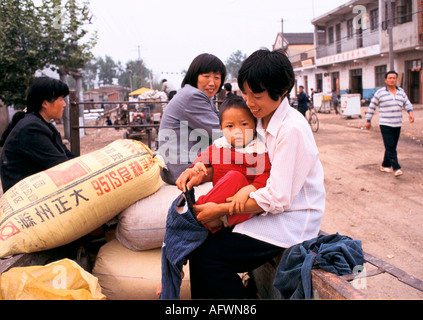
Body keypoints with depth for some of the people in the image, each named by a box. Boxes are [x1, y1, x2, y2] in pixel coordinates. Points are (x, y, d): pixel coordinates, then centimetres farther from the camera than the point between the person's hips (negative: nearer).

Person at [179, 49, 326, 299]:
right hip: (268, 211, 8)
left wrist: (221, 210, -18)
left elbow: (277, 198, -23)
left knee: (206, 258, -15)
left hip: (291, 221, -8)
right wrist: (201, 172, -7)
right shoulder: (261, 120, 6)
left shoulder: (292, 129, -20)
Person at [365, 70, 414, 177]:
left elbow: (407, 103, 8)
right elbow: (372, 107, 3)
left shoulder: (401, 92, 10)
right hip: (385, 125, -5)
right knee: (390, 147, -12)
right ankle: (396, 168, -15)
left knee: (392, 147, 9)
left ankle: (385, 165, 21)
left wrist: (410, 112, -14)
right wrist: (368, 121, 4)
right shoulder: (380, 92, -3)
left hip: (397, 125, 5)